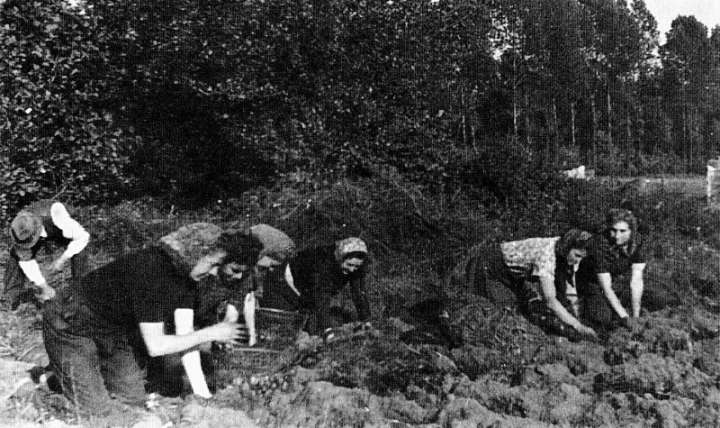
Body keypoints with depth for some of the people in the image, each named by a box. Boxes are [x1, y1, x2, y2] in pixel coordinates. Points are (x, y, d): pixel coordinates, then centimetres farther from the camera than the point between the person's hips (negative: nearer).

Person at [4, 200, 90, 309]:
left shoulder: (56, 217, -48)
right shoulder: (18, 229, -35)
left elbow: (83, 236, -38)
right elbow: (26, 261, -24)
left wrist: (62, 259, -38)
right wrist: (44, 286, -23)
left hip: (62, 231, -2)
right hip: (43, 234, 2)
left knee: (78, 252, -27)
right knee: (16, 256, -20)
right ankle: (12, 294, -10)